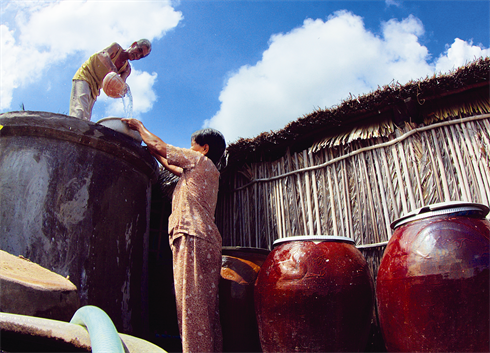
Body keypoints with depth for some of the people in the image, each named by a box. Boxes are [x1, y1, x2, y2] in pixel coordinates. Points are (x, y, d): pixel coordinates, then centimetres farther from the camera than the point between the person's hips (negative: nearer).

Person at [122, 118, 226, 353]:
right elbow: (170, 166, 40)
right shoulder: (210, 172, 30)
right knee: (205, 307, 5)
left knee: (192, 304, -15)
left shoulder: (199, 160, 6)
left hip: (193, 237, -9)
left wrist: (139, 126, 26)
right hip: (207, 240, 9)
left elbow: (159, 146, 10)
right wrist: (150, 148, 44)